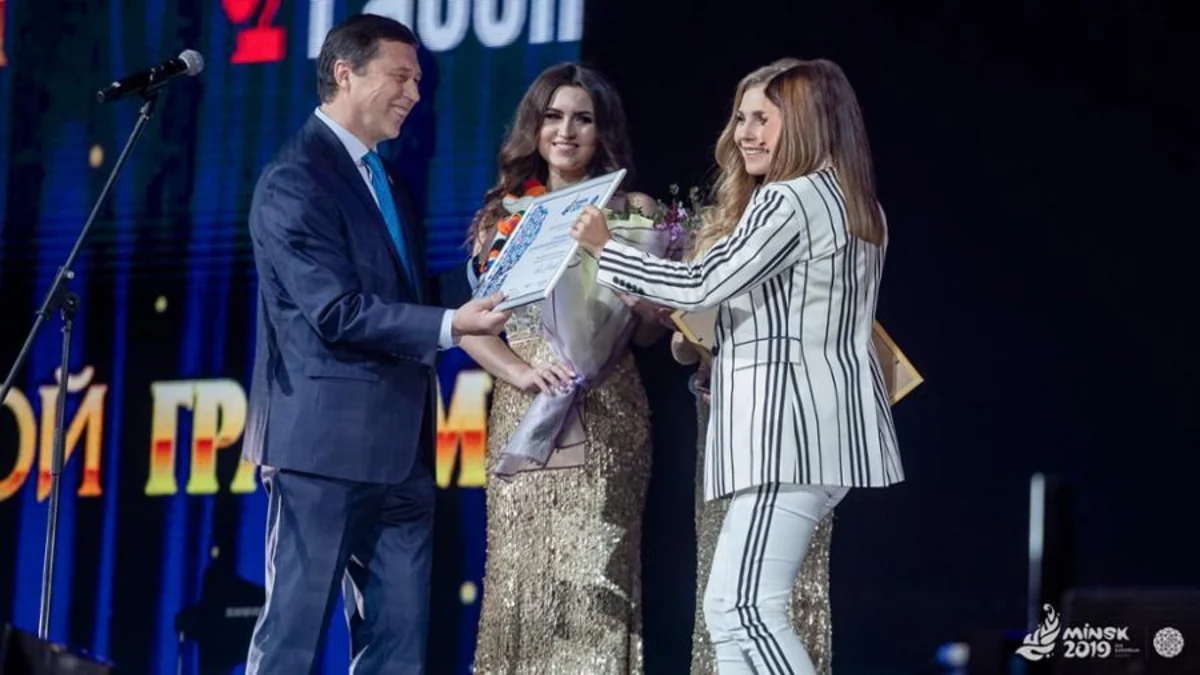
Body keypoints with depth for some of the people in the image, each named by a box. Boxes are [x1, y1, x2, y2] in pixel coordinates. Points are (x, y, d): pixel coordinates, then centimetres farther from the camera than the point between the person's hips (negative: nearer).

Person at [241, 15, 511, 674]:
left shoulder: (381, 178, 20)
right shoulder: (295, 180, -9)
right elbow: (337, 312, -17)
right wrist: (451, 324, -22)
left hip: (398, 446, 9)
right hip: (327, 441, -9)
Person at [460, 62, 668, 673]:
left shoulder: (634, 211, 7)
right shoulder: (505, 212, 10)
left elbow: (653, 330, 8)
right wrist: (521, 371, -11)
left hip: (606, 417, -1)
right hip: (524, 416, 1)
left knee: (592, 578, -8)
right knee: (520, 575, -2)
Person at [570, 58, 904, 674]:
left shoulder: (789, 201, -12)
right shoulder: (850, 203, 20)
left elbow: (704, 284, -16)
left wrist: (605, 250, -5)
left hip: (794, 423, -11)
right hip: (818, 430, 11)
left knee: (741, 608, -15)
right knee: (731, 608, 11)